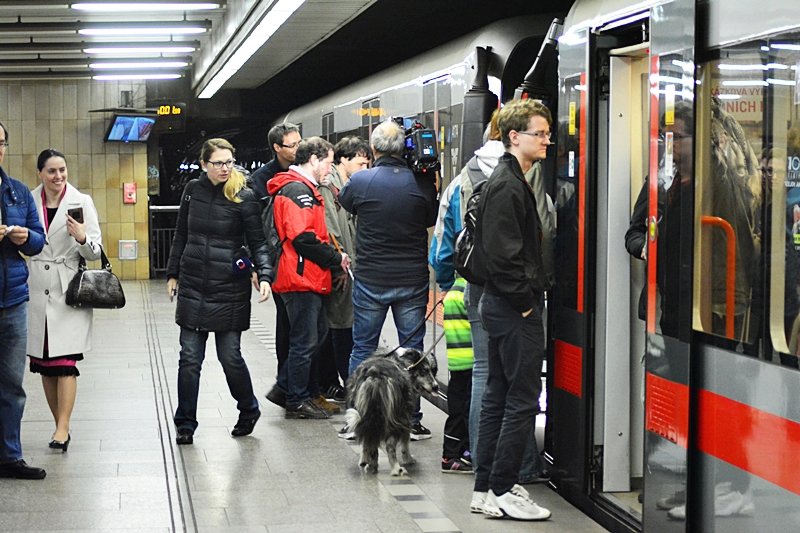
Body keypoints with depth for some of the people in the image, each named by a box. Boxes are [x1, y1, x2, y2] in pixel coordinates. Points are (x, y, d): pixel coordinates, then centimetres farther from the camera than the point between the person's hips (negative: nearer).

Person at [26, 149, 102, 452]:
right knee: (43, 364, 7)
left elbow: (96, 252, -2)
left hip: (69, 290, -3)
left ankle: (63, 429, -11)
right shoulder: (28, 201, 5)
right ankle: (60, 424, 17)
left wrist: (83, 238, -22)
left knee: (64, 363, -10)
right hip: (37, 290, 3)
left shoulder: (81, 201, -1)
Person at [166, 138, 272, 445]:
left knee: (230, 356, 1)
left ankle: (248, 411, 25)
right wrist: (173, 273, 15)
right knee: (190, 358, 3)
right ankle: (185, 424, 14)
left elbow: (257, 241, -4)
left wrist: (264, 275, -18)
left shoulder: (243, 197, -6)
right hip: (193, 287, 3)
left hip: (229, 289, -3)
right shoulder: (193, 190, 5)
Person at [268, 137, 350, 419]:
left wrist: (334, 259, 11)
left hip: (308, 278, 11)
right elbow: (302, 238, -24)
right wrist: (337, 258, -14)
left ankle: (284, 387, 25)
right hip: (301, 278, -11)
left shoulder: (305, 189, 18)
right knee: (305, 341, -2)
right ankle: (297, 401, 8)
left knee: (317, 332, 18)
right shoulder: (297, 190, -16)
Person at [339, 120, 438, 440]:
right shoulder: (422, 183, -7)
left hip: (370, 281, -1)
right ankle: (412, 420, 11)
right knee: (412, 350, 9)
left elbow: (343, 202, 11)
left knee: (362, 349, 10)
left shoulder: (360, 181, -11)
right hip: (413, 281, 1)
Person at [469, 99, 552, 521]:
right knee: (523, 399, -6)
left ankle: (485, 489, 19)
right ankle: (502, 492, 0)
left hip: (502, 306, 11)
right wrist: (525, 302, -16)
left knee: (498, 397, 13)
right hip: (515, 309, -11)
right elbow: (503, 254, -22)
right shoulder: (507, 185, -16)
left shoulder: (511, 181, 17)